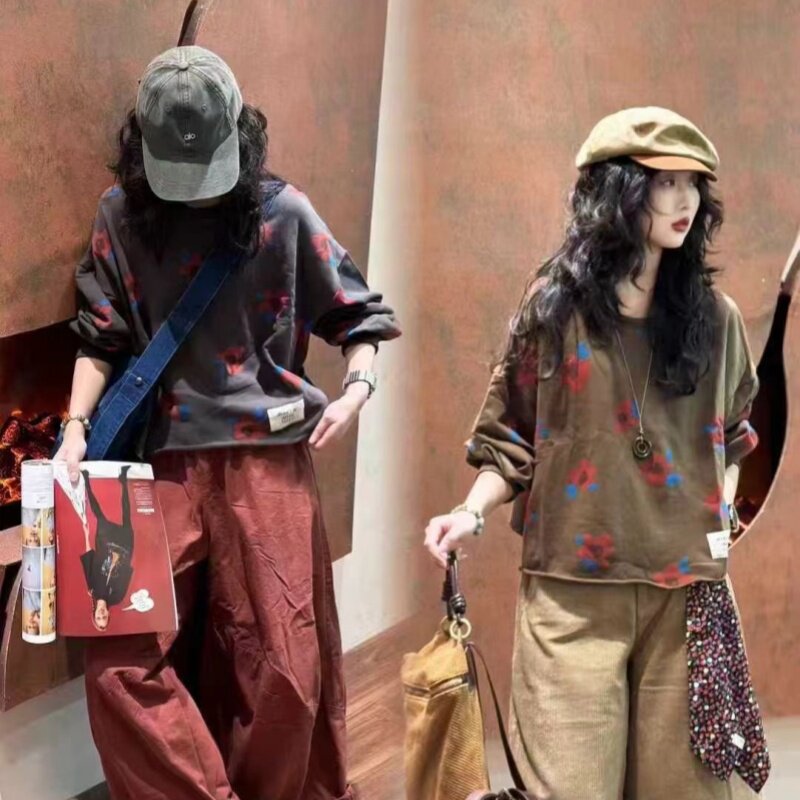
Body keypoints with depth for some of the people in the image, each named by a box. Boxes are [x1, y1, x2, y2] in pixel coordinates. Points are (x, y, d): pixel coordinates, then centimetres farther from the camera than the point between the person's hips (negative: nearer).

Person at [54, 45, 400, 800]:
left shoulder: (282, 212, 0)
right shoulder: (121, 215, 4)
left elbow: (358, 314, 8)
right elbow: (101, 337, 8)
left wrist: (357, 386, -9)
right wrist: (77, 427, -6)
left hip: (270, 461, -1)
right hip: (167, 463, 1)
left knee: (283, 668, 3)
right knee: (120, 660, -9)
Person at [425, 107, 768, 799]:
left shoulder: (713, 318, 7)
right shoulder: (552, 308, 0)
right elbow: (510, 441, 5)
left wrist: (722, 516, 9)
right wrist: (473, 513, -9)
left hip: (686, 591, 2)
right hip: (572, 594, -2)